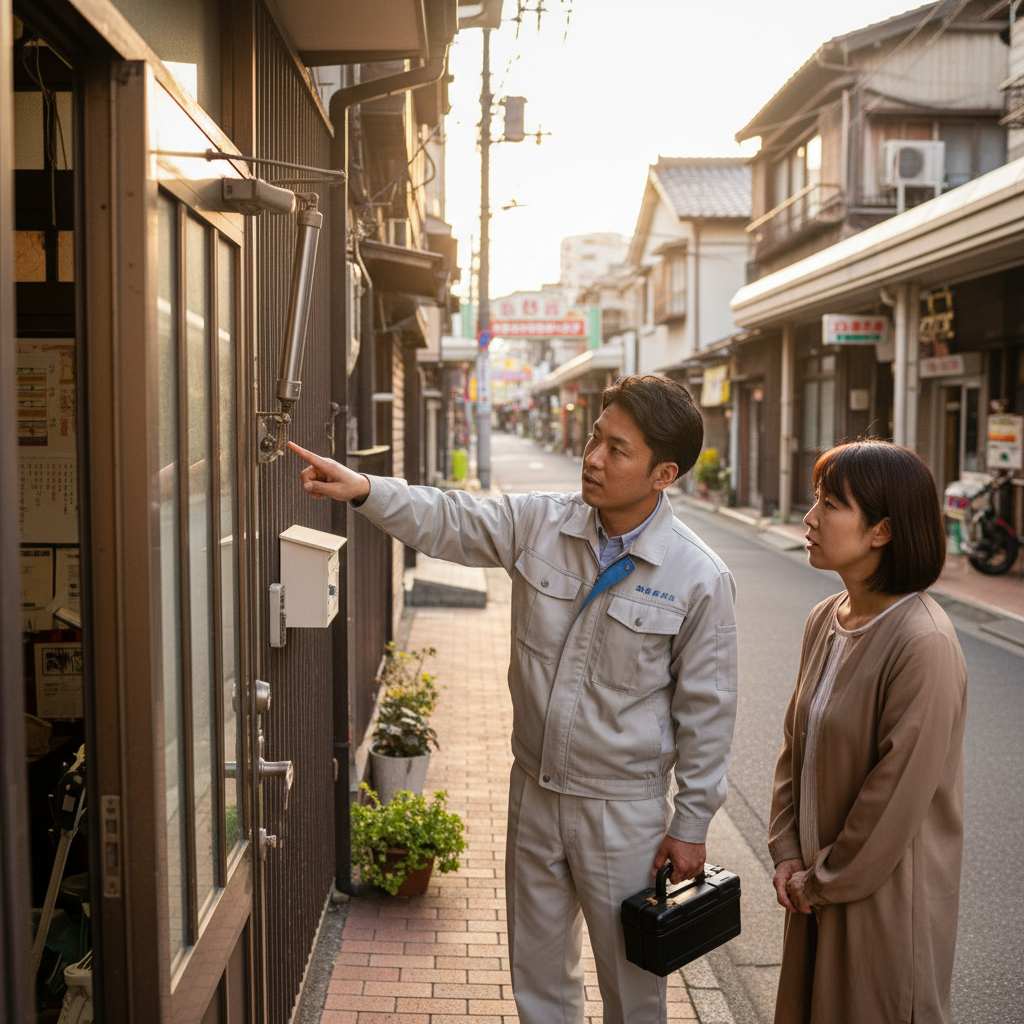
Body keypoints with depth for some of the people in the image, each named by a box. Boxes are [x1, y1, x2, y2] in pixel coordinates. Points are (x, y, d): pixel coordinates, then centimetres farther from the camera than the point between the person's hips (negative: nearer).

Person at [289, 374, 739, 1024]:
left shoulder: (700, 579, -16)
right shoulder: (540, 524, -5)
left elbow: (706, 709, -10)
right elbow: (449, 521, -3)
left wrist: (691, 824, -5)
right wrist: (365, 489, -21)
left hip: (625, 808, -4)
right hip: (535, 791, 4)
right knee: (537, 970, 21)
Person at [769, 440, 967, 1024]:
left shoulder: (924, 645, -25)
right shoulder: (827, 620, 1)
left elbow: (901, 792, -22)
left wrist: (825, 882, -12)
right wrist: (788, 853, 2)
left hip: (887, 894, -7)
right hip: (819, 885, 7)